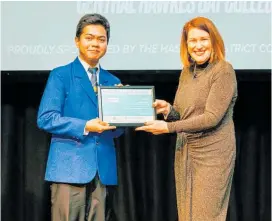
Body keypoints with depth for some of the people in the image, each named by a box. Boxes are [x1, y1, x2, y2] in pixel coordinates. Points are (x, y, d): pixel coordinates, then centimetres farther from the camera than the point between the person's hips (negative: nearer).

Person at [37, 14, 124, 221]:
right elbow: (45, 118, -8)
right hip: (70, 166, -5)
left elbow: (116, 130, 17)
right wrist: (85, 127, -16)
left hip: (102, 167, 5)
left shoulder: (113, 82, 16)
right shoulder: (61, 75, 1)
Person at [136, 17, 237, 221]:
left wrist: (168, 127, -19)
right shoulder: (187, 71, 10)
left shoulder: (224, 70, -11)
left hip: (212, 154, -7)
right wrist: (168, 110, -7)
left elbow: (212, 117, -18)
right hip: (184, 153, 7)